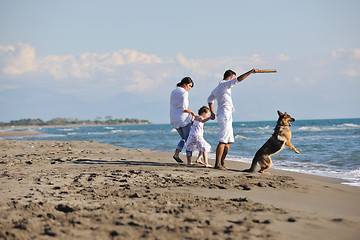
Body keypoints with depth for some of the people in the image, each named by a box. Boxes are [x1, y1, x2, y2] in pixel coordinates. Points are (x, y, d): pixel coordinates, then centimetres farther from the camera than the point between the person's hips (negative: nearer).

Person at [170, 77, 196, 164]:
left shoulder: (173, 92, 13)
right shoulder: (184, 93, -13)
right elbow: (184, 108, -19)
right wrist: (192, 112, -3)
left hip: (174, 120, 8)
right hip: (183, 119, -8)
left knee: (184, 138, 21)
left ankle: (176, 153, 3)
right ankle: (189, 161, -4)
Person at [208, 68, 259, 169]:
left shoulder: (217, 88, 21)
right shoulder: (224, 84, -8)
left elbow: (210, 99, 35)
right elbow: (238, 80, -20)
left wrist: (212, 113, 33)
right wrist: (250, 72, -20)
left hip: (226, 117, 10)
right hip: (225, 115, -10)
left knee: (229, 141, 13)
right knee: (223, 141, -12)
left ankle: (222, 162, 15)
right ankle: (218, 164, -13)